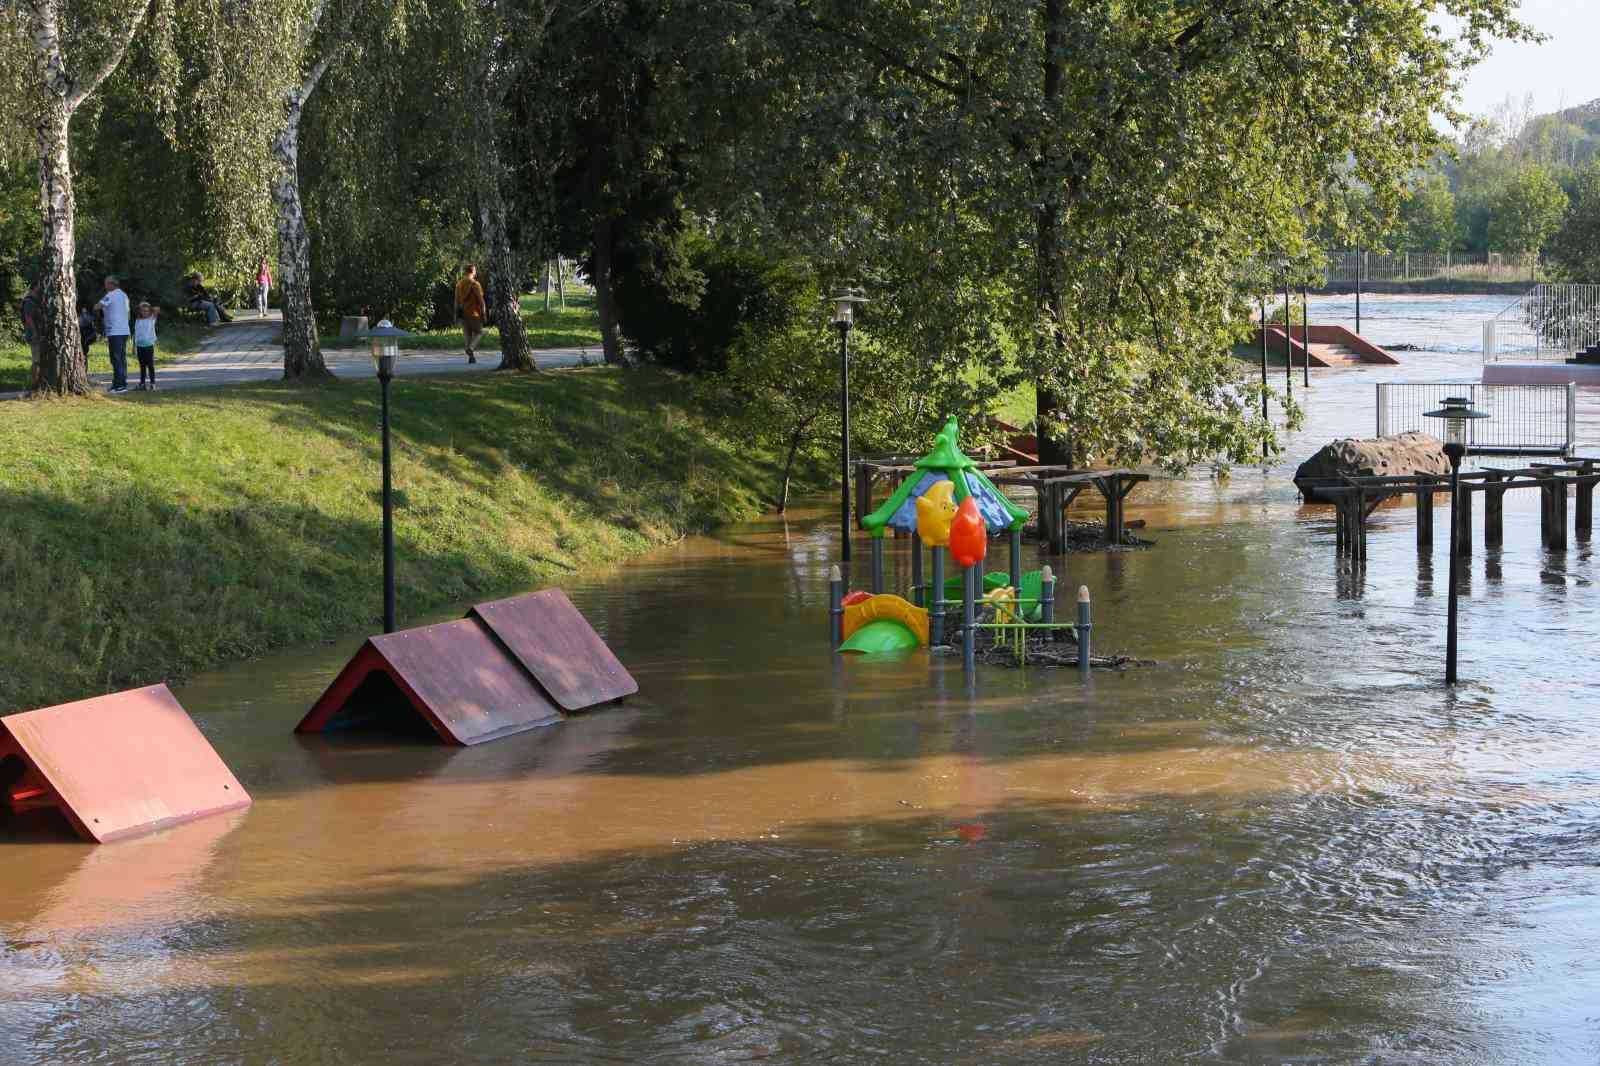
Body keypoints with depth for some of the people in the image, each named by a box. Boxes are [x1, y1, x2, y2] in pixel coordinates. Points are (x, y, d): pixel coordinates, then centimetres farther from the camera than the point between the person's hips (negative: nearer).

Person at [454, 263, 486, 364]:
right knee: (477, 332, 9)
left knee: (467, 334, 10)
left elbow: (457, 300, 8)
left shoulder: (459, 284, 4)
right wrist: (483, 314, -8)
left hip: (463, 313, 5)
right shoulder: (475, 284, -14)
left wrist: (457, 313, 15)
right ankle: (471, 348, -15)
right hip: (474, 313, -5)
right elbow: (480, 300, -14)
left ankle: (471, 356, 9)